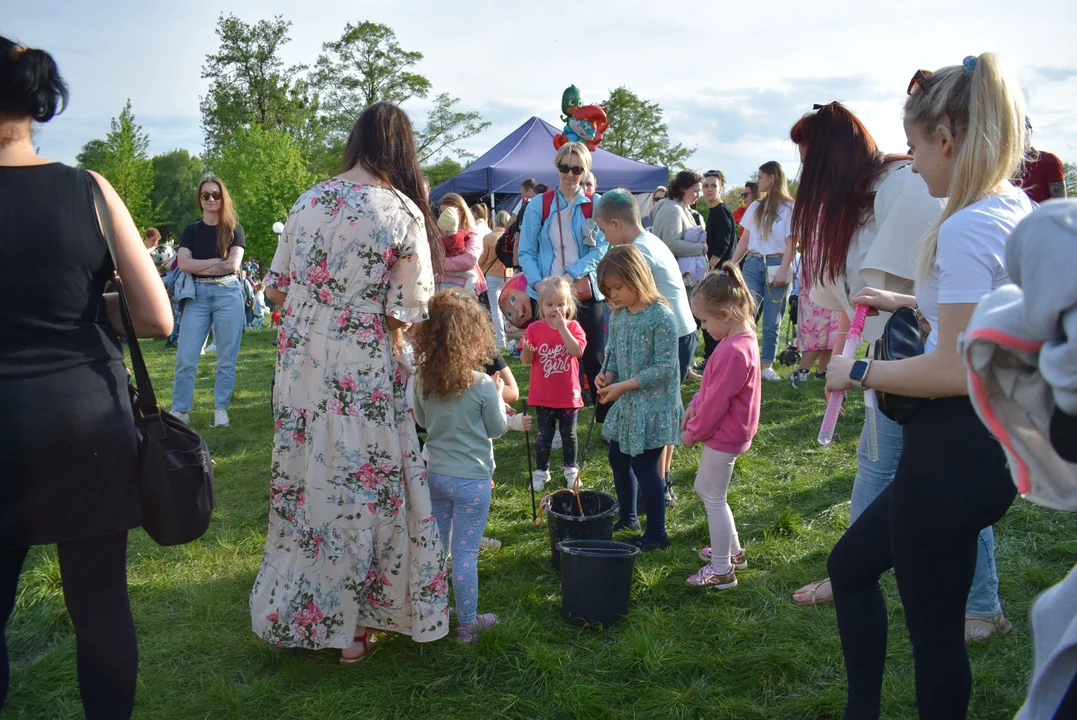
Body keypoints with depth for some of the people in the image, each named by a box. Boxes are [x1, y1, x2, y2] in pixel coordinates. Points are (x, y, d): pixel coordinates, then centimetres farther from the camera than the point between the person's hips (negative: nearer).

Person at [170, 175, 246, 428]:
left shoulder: (233, 229, 6)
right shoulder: (191, 230, 11)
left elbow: (233, 265, -7)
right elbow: (183, 264, -4)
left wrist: (200, 266, -5)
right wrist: (217, 261, -10)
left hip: (228, 293, -1)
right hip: (197, 295, 1)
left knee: (226, 357, 3)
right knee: (185, 357, -3)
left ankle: (221, 409, 13)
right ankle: (180, 411, 6)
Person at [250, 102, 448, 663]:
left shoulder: (309, 200, 3)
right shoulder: (403, 214, -10)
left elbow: (275, 285, 8)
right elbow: (411, 311, -9)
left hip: (299, 361, 5)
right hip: (362, 375, -4)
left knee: (304, 480, 16)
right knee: (360, 488, 8)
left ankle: (290, 610, 32)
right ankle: (349, 626, 21)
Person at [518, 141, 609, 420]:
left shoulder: (596, 205, 4)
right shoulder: (539, 206, 4)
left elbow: (602, 247, -4)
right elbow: (526, 251, 4)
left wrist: (571, 275, -16)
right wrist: (538, 282, -13)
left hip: (585, 291, 0)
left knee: (594, 357, 3)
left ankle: (608, 419, 14)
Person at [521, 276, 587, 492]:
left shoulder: (573, 327, -7)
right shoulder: (535, 329, -5)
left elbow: (577, 351, -25)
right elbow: (526, 361, -3)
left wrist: (562, 327, -26)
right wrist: (527, 351, -25)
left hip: (568, 393, 0)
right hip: (543, 394, 0)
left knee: (569, 434, 13)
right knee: (543, 435, 10)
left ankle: (571, 469, 29)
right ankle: (541, 470, 24)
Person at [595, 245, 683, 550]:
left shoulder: (661, 316, -19)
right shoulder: (618, 316, 4)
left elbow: (664, 368, -21)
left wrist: (624, 386, -23)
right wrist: (608, 376, -9)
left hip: (653, 405, -8)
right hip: (626, 403, 8)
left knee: (644, 465, -3)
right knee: (618, 458, 17)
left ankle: (657, 533, 13)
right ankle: (627, 517, 38)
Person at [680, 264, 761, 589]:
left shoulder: (734, 352, -28)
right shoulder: (743, 339, 4)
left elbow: (716, 401, -24)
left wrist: (693, 434, -12)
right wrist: (694, 405, 2)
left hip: (723, 436, -10)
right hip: (724, 432, 10)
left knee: (714, 497, 2)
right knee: (704, 488, 23)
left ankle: (722, 570, 14)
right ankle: (732, 550, 35)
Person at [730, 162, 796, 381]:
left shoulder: (789, 208, -1)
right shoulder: (755, 207, 15)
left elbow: (791, 243, -7)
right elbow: (744, 240, 14)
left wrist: (783, 271, -16)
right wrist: (731, 264, 5)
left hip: (776, 266, -4)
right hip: (753, 264, 4)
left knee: (771, 321, 2)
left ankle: (767, 366, 9)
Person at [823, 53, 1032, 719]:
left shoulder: (967, 228, -21)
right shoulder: (1019, 212, 8)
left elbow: (955, 371, -24)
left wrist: (857, 374, -12)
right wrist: (908, 303, 22)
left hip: (955, 448, -10)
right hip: (994, 438, 10)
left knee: (935, 627, 6)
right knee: (851, 564, 22)